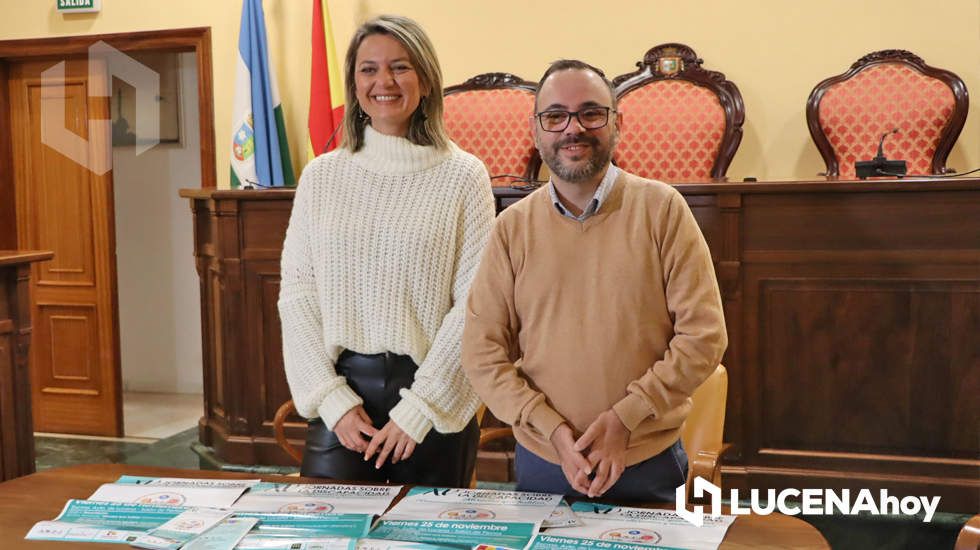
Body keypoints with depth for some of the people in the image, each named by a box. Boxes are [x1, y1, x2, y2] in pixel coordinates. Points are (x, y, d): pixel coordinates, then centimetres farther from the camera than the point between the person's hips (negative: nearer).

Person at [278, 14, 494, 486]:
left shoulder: (463, 177, -3)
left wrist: (418, 408, -11)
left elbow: (472, 305, -7)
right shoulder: (320, 176, 6)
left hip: (433, 398, -1)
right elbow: (296, 294, 3)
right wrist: (334, 399, -7)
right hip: (339, 388, 2)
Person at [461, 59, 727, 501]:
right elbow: (481, 353, -2)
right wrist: (553, 429, -13)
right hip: (540, 463, 1)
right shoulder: (511, 228, -1)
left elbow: (704, 335, -7)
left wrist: (626, 418, -14)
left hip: (649, 464, -1)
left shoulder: (661, 208, -5)